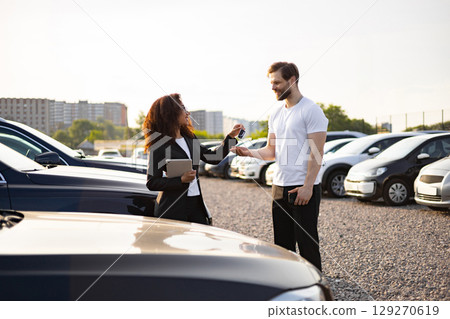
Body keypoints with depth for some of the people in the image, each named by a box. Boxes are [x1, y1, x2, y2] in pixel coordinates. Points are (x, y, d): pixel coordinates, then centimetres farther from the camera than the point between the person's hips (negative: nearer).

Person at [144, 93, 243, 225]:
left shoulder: (189, 137, 12)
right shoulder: (159, 144, -10)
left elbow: (213, 158, 16)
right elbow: (152, 183, -12)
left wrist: (230, 137, 12)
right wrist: (181, 180, -20)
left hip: (196, 204, 6)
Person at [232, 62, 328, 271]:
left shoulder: (311, 110, -9)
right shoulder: (276, 115, 15)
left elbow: (316, 153, -14)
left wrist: (307, 187, -20)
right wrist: (249, 152, -3)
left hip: (303, 188, -7)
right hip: (280, 186, 8)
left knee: (306, 241, -2)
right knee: (282, 242, 13)